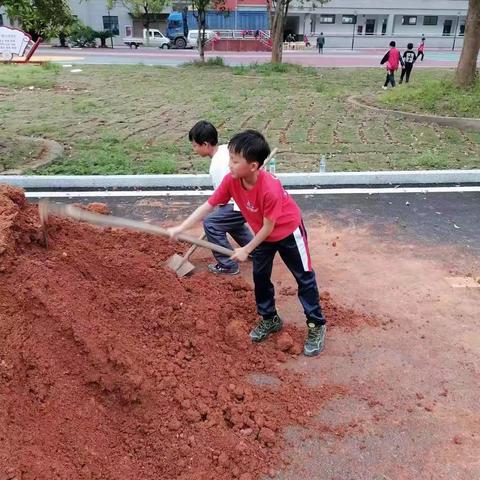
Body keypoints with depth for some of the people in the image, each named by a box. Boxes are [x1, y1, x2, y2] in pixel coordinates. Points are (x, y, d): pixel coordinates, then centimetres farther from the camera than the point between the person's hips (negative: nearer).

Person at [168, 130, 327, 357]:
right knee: (260, 276, 12)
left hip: (288, 232, -6)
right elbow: (207, 206, -16)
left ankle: (316, 326, 18)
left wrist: (246, 249, -17)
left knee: (304, 278, 5)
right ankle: (270, 320, 32)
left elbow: (268, 227, -27)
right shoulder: (231, 181, -22)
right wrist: (180, 228, -21)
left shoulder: (270, 189, -39)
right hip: (264, 235, 7)